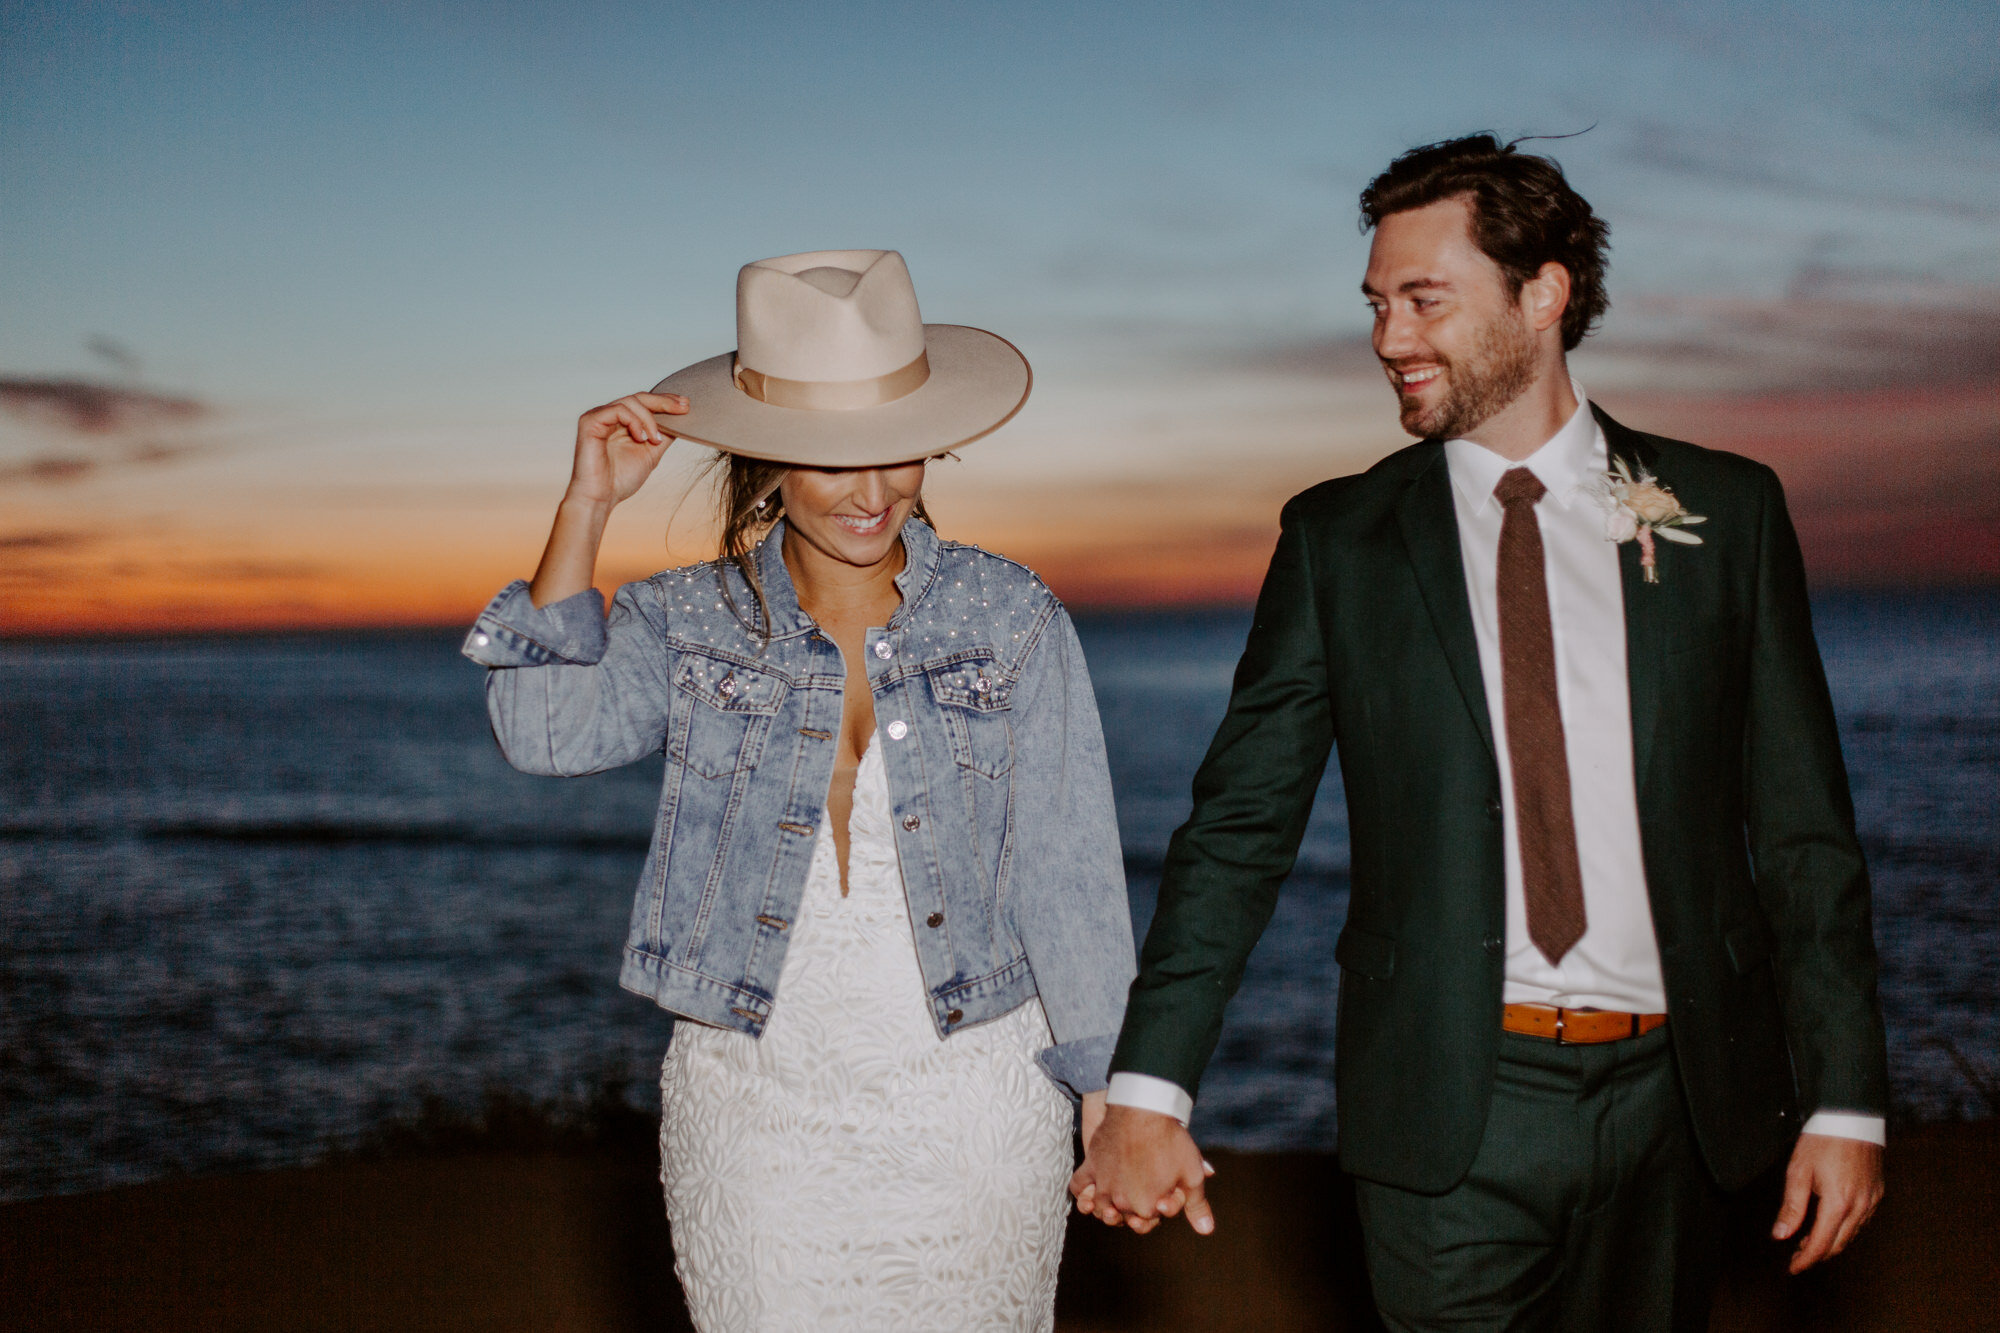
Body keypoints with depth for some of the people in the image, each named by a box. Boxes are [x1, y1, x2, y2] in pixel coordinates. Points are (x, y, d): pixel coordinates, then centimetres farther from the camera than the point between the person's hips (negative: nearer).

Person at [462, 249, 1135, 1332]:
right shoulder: (687, 623, 0)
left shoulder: (1012, 621, -2)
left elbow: (1065, 866, -1)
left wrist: (1109, 1091, -2)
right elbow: (545, 729, -17)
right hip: (754, 1109, 0)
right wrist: (588, 505, -19)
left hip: (972, 1105, 0)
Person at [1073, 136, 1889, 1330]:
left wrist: (1846, 1098, 0)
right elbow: (1240, 827, -1)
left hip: (1672, 1098, 1)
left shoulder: (1725, 512, 3)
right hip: (1447, 1111, -1)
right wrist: (1150, 1091, -10)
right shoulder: (1340, 540, 2)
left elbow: (1803, 829, 4)